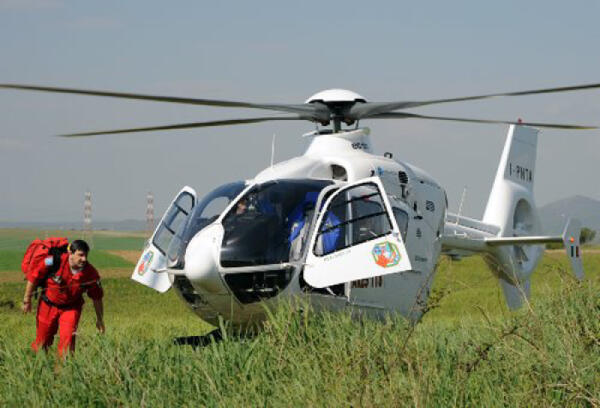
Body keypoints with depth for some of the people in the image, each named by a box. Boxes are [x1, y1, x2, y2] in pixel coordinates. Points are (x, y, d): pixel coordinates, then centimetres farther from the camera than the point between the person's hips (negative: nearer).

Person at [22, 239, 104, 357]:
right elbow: (33, 277, -14)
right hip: (49, 305, -1)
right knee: (43, 340, 11)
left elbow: (97, 297, -3)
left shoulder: (90, 273, -19)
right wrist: (27, 300, -7)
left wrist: (100, 320, 5)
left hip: (71, 307, 1)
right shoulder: (54, 262, -27)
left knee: (68, 339, -17)